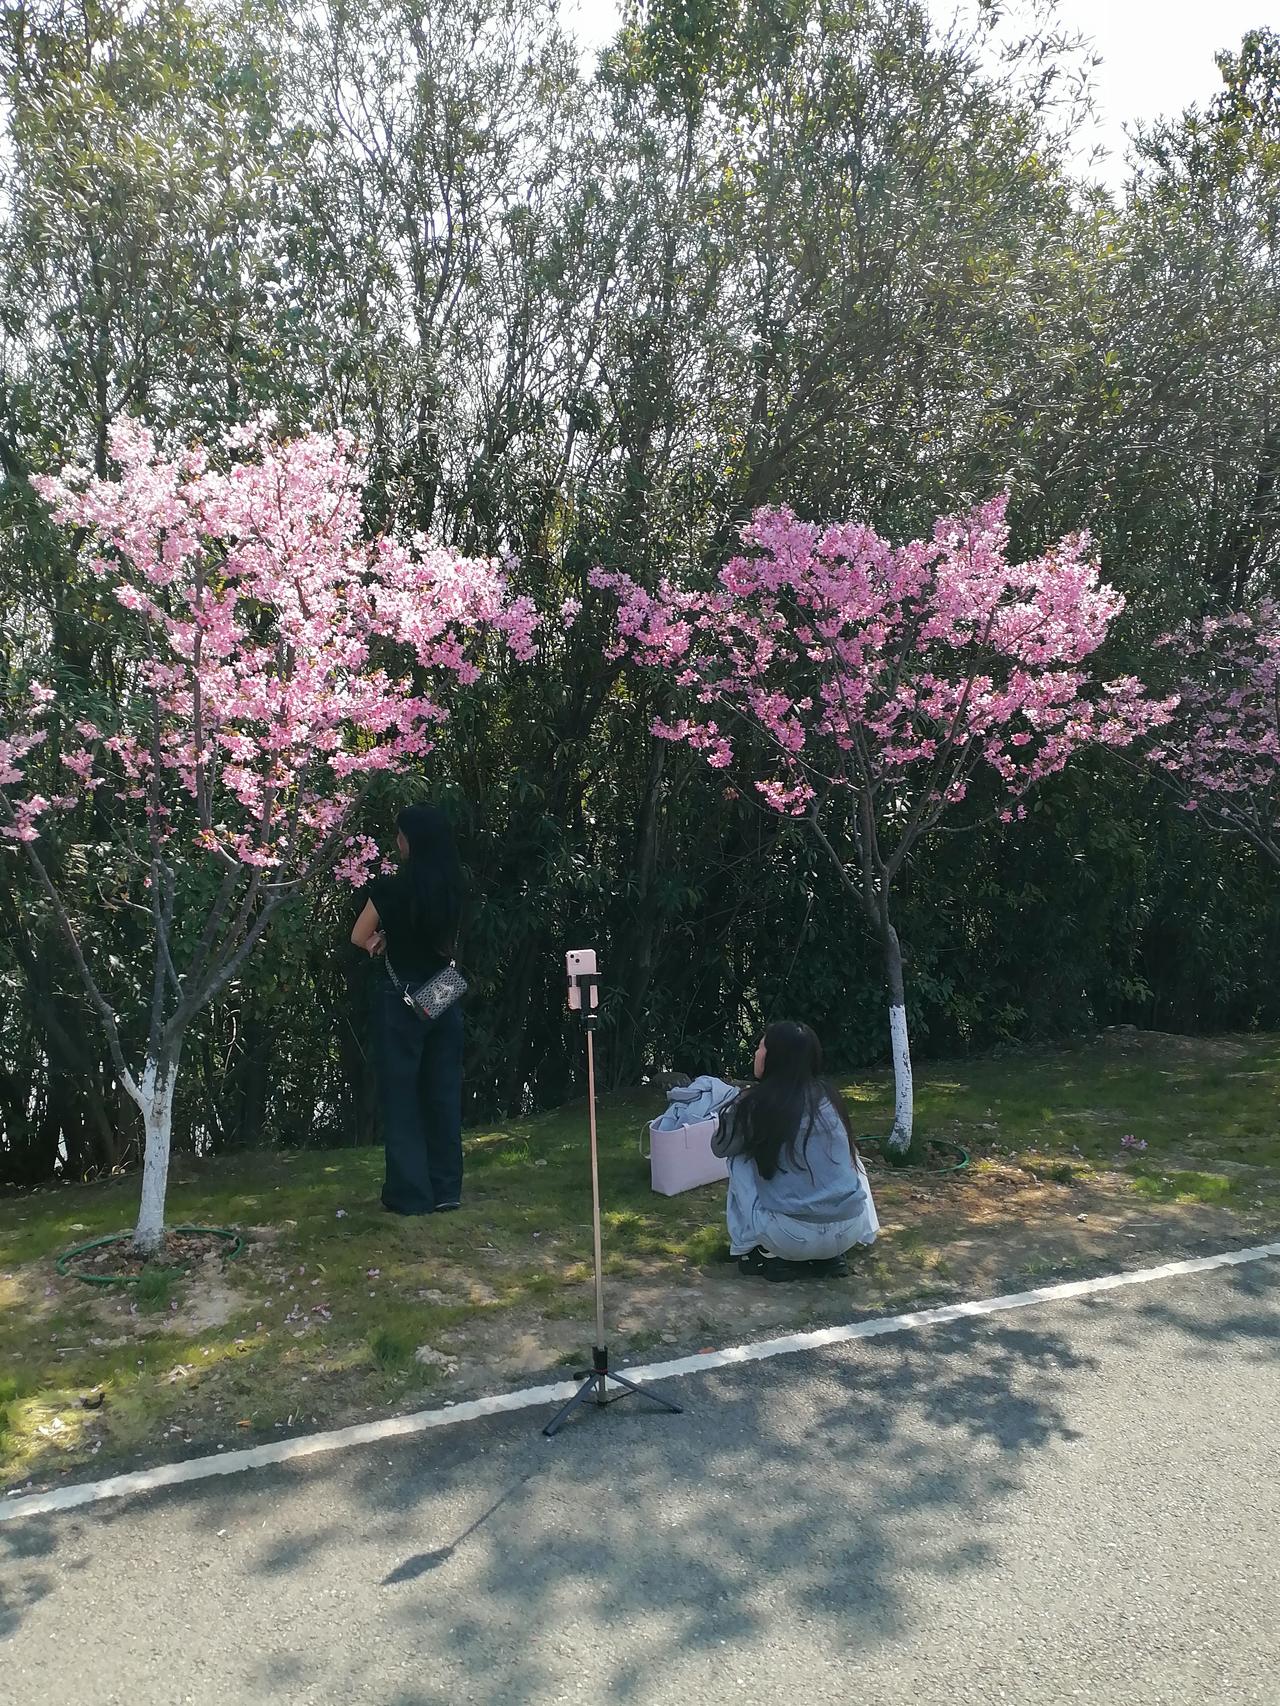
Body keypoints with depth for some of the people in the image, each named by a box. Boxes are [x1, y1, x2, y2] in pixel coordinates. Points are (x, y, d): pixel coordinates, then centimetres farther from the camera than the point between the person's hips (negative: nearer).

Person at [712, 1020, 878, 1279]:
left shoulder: (756, 1103, -8)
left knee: (740, 1158, 16)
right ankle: (828, 1256, 20)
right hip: (849, 1231, 4)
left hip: (793, 1238, -4)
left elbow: (720, 1146, 11)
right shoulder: (828, 1095, 5)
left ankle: (766, 1254, 15)